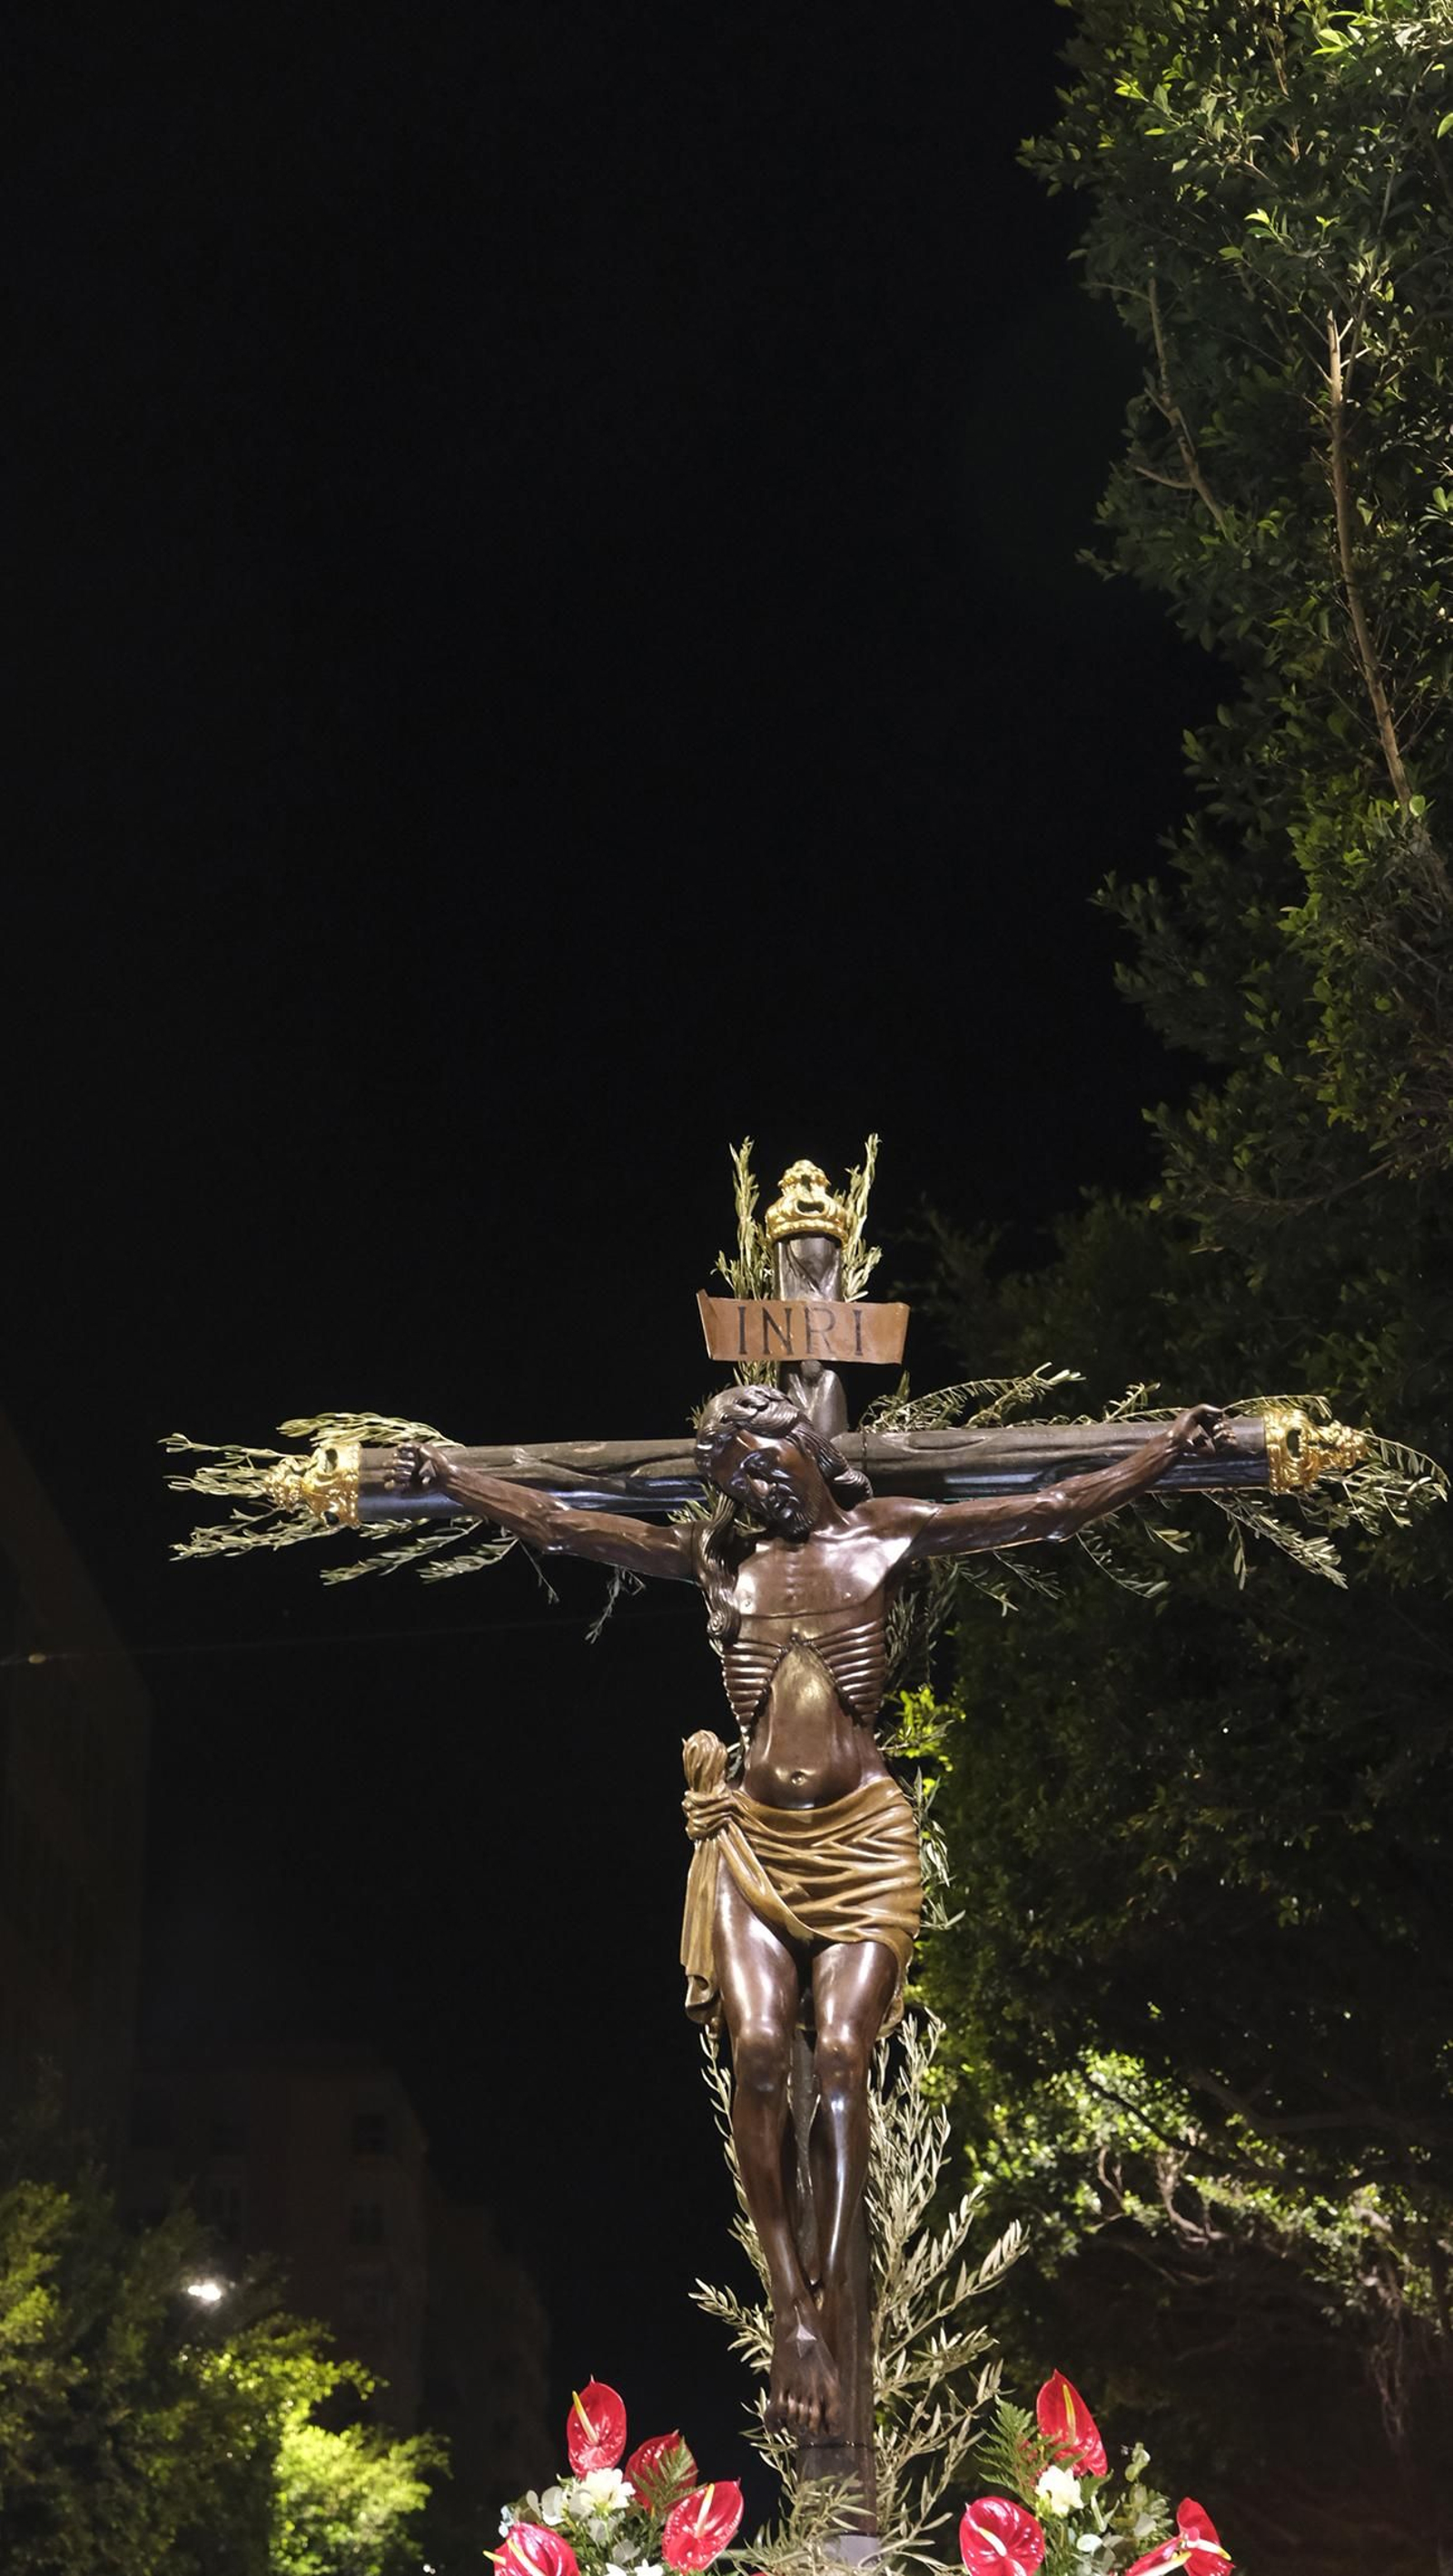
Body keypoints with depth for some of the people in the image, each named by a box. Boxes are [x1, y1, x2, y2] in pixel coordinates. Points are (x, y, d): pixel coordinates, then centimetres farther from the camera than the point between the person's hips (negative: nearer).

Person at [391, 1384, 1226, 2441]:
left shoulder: (885, 1535, 8)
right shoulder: (715, 1558, 13)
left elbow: (1060, 1508, 10)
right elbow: (555, 1523, 18)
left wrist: (1171, 1445, 10)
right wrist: (448, 1473, 21)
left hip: (864, 1837, -1)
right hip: (753, 1839, 2)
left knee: (841, 2054, -16)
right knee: (760, 2050, -17)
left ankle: (831, 2305, -18)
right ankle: (793, 2311, -16)